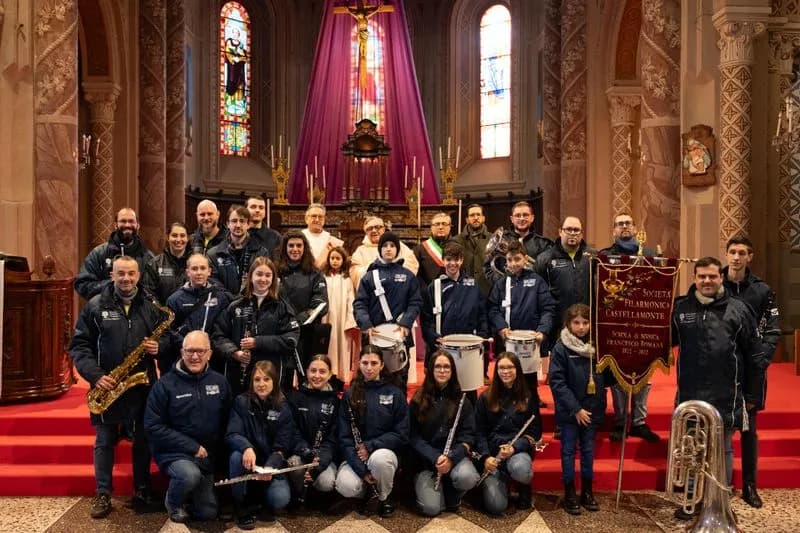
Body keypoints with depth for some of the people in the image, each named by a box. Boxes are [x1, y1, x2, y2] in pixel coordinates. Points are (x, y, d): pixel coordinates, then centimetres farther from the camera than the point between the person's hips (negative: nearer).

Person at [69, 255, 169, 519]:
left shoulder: (151, 306, 3)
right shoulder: (95, 305, -2)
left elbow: (166, 337, 13)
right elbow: (78, 345, -3)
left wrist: (159, 345, -11)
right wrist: (94, 375, -15)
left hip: (142, 385, 1)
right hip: (107, 385, -1)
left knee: (142, 440, 10)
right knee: (104, 441, 9)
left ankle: (142, 489, 25)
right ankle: (103, 493, 22)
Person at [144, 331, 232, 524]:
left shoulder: (220, 382, 0)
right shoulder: (165, 384, -12)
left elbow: (227, 421, 8)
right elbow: (153, 426, -15)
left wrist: (214, 450, -5)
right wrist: (192, 446, -19)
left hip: (206, 456, 4)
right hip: (174, 452, -4)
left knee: (208, 513, 4)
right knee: (190, 475, -35)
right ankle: (173, 502, -1)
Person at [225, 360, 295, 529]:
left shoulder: (283, 408, -4)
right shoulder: (241, 402, -6)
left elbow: (282, 446, -9)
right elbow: (231, 435, -16)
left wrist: (270, 467, -29)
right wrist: (247, 447, -39)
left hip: (272, 464, 0)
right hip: (248, 463, 0)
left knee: (280, 499, -26)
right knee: (237, 456, -34)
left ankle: (261, 497, 12)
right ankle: (240, 505, -11)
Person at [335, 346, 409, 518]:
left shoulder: (395, 394, -1)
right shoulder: (350, 395, 1)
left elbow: (402, 434, -5)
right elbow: (345, 437, -4)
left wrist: (371, 446, -18)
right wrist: (362, 470, -17)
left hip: (384, 452, -1)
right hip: (356, 456, 1)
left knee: (379, 458, -37)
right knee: (346, 487, -30)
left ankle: (384, 497, -5)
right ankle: (367, 490, 7)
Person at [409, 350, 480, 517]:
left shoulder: (462, 400, 3)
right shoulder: (418, 400, 0)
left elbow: (468, 435, -4)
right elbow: (414, 437, -4)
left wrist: (451, 457, -21)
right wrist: (435, 458, -19)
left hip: (455, 455, 1)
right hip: (426, 459, -1)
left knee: (467, 477, -33)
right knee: (431, 508, -22)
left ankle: (452, 495, 3)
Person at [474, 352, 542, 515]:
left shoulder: (528, 398, 4)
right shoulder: (486, 398, 5)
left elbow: (535, 432, 1)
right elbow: (479, 431, 3)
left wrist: (514, 447, -17)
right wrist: (485, 457, -15)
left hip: (519, 450, 0)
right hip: (492, 452, 0)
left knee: (520, 469, -39)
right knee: (495, 506, -21)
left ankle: (524, 488, 1)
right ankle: (503, 481, 15)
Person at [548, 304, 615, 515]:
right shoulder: (561, 348, -11)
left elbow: (607, 378, 8)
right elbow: (557, 382, -15)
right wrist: (575, 409, -17)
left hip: (592, 409, 3)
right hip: (569, 411, -3)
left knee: (588, 450, 14)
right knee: (568, 451, 7)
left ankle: (587, 491, 28)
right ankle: (569, 494, 18)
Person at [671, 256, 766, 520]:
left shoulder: (738, 309, -1)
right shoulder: (680, 308, 1)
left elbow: (755, 356, 1)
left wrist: (753, 395, 1)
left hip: (726, 397, -1)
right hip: (690, 396, 1)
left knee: (723, 450, 12)